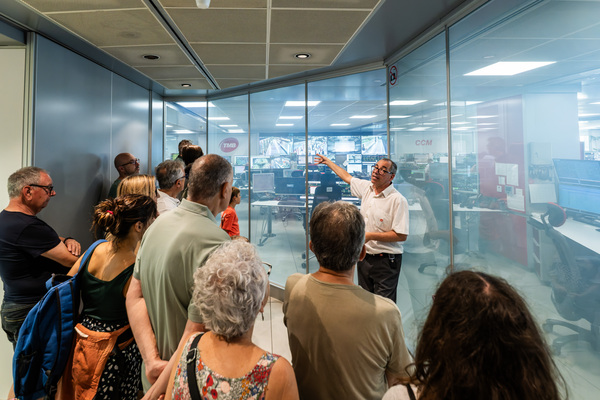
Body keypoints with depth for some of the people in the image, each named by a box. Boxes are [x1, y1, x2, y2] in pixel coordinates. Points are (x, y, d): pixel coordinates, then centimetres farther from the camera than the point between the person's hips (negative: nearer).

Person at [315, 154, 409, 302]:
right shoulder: (367, 187, 6)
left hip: (385, 261, -7)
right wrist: (328, 162, 34)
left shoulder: (398, 200, -15)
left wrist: (370, 236, -19)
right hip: (364, 256, 7)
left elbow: (402, 235, -18)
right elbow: (347, 177, 25)